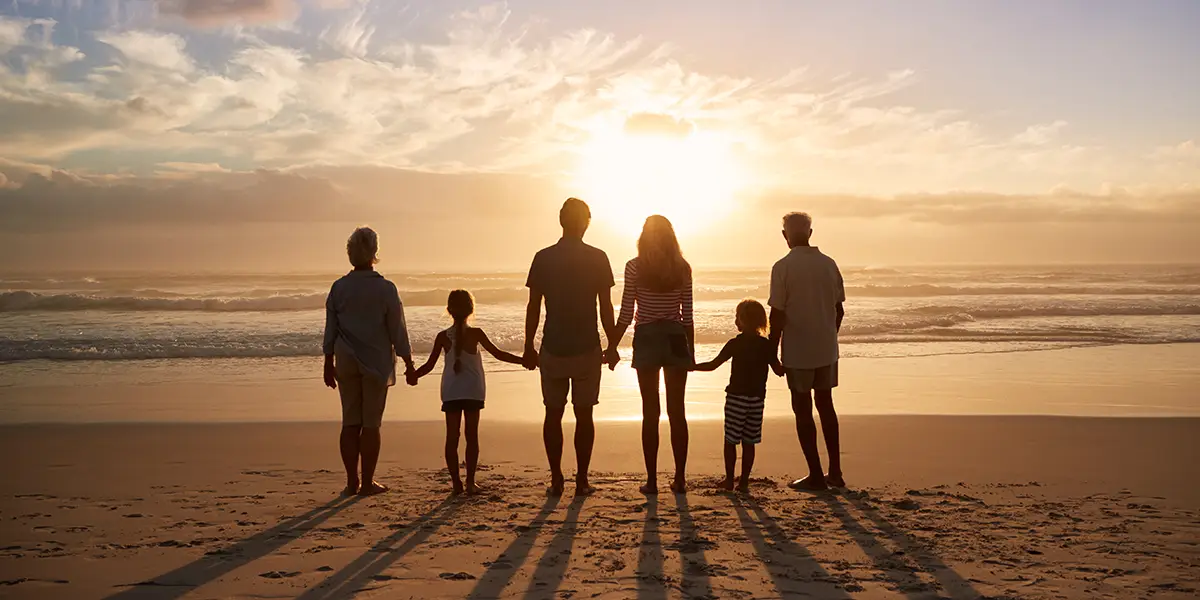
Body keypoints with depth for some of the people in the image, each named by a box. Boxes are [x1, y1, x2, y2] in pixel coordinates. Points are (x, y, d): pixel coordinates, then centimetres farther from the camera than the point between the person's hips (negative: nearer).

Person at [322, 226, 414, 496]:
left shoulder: (338, 288, 1)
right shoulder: (385, 288, -9)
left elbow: (330, 330, 5)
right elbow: (398, 331, -6)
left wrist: (329, 363, 15)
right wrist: (408, 363, 2)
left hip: (346, 363, 3)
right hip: (376, 362, -3)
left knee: (350, 422, 8)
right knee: (371, 423, 2)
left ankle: (352, 481, 10)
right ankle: (367, 482, 6)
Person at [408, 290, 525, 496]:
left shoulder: (443, 337, -1)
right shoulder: (475, 333, -6)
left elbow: (429, 365, 1)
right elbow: (498, 354, -5)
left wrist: (413, 376, 16)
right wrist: (524, 360, 2)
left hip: (450, 392, 1)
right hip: (472, 391, -1)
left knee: (452, 437, 4)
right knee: (472, 436, 4)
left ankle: (456, 483, 2)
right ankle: (470, 482, 1)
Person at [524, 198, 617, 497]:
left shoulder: (543, 258, -2)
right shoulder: (597, 258, -4)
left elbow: (533, 307, 0)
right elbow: (606, 307, -3)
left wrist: (528, 346, 9)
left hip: (553, 349, 1)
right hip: (587, 348, -1)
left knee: (553, 414, 10)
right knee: (584, 415, 6)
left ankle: (556, 480, 10)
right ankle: (582, 480, 8)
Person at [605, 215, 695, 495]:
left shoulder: (635, 266, -6)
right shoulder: (683, 268, 1)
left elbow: (626, 313, -6)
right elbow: (687, 315, 3)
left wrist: (612, 346, 3)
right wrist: (690, 350, 13)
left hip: (646, 340, -2)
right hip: (676, 339, 2)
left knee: (650, 412, 4)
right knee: (677, 411, 8)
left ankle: (651, 480, 4)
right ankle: (679, 479, 11)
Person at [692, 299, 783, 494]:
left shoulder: (735, 344, -9)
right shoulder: (766, 345, 0)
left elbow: (713, 365, -8)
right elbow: (779, 370, 3)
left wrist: (693, 367, 4)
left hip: (736, 397, -3)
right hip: (757, 399, 3)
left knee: (731, 440, 7)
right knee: (749, 442, 9)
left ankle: (729, 480, 10)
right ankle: (744, 482, 11)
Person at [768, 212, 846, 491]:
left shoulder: (783, 267, -12)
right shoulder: (829, 264, 3)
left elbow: (778, 315, -14)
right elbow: (839, 310, 7)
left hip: (798, 352, -5)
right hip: (827, 348, 5)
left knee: (802, 409, 5)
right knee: (825, 405, 17)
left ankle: (816, 475, 7)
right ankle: (835, 471, 20)